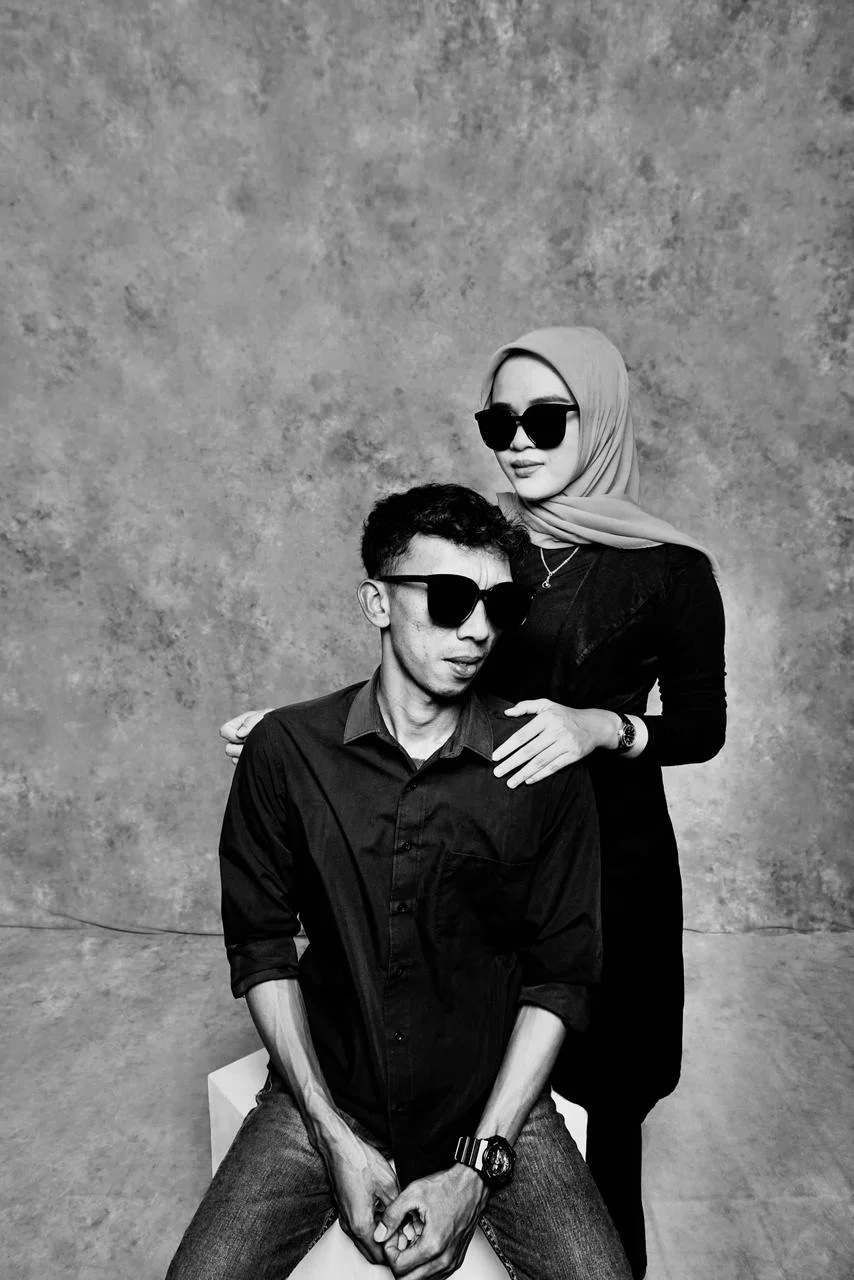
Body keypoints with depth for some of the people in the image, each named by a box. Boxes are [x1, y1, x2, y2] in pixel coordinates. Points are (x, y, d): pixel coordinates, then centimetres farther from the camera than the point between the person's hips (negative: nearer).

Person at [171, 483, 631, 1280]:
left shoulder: (545, 769, -11)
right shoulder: (287, 750, -10)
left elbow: (559, 976, -5)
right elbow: (261, 946, -3)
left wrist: (478, 1167, -9)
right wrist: (335, 1137, -8)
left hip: (495, 1101, 0)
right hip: (324, 1093, 1)